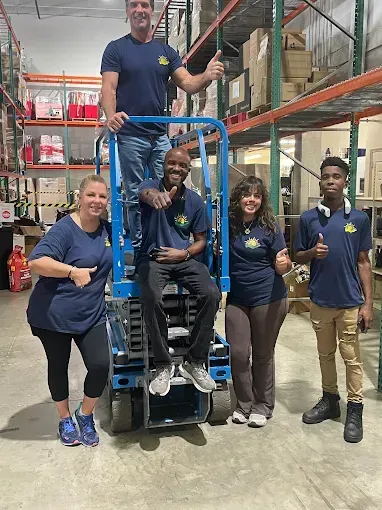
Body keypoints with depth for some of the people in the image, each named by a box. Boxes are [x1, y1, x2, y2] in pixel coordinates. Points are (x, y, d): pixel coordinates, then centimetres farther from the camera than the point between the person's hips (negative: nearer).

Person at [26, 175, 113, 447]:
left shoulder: (107, 230, 4)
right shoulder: (65, 229, -16)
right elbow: (36, 261, -27)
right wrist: (73, 271, -36)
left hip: (92, 315, 5)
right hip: (53, 314, -4)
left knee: (101, 365, -5)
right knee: (58, 367, 12)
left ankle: (85, 415, 22)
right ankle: (65, 419, 35)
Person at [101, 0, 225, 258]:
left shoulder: (166, 51, 13)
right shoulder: (116, 48, 3)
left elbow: (188, 84, 3)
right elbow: (109, 88, -8)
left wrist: (207, 76, -20)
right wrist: (111, 115, -29)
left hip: (161, 136, 4)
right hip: (131, 137, -3)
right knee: (136, 198, 2)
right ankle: (139, 252, 12)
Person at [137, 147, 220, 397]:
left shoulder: (196, 201, 6)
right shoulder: (151, 185, -3)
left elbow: (201, 240, 12)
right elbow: (147, 194, -32)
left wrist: (184, 254, -10)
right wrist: (156, 197, -58)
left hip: (185, 259, 3)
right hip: (153, 257, -3)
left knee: (212, 294, -23)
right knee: (151, 298, -33)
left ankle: (195, 363, -6)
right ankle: (164, 365, -12)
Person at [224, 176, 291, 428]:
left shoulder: (270, 227, -8)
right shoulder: (229, 225, -2)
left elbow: (282, 266, -5)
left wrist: (283, 264, -27)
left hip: (268, 298, -2)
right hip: (237, 299, 2)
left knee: (263, 354, 10)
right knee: (238, 353, 4)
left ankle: (263, 406, 28)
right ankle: (244, 404, 25)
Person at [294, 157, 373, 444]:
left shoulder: (359, 219, -2)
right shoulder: (309, 218, 0)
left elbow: (363, 262, 0)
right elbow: (298, 257, 7)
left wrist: (368, 302, -3)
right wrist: (312, 252, -16)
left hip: (350, 302, -2)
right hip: (320, 300, 2)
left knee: (352, 357, 6)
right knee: (325, 354, 16)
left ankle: (355, 410, 20)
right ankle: (330, 400, 33)